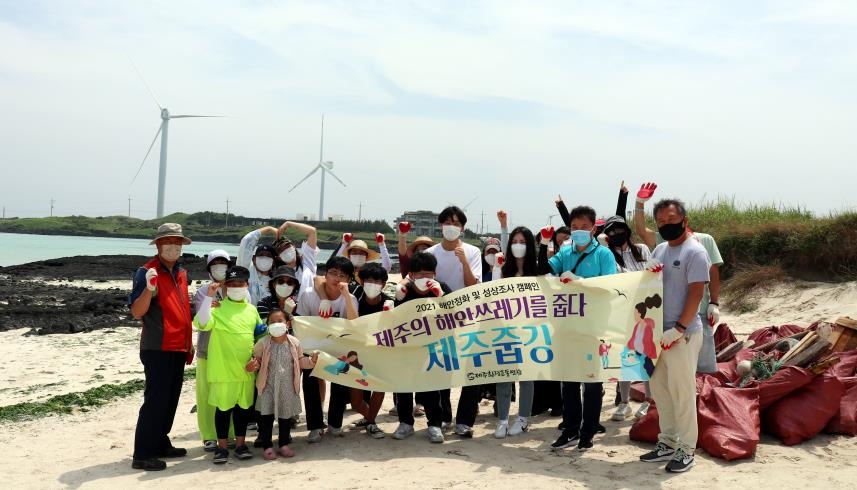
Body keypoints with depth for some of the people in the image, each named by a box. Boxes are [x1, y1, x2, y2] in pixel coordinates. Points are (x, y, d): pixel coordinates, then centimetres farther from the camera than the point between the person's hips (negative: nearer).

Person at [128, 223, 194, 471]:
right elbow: (137, 312, -17)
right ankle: (142, 455, -1)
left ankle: (161, 444, 26)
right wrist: (149, 288, -33)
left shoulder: (181, 273, 13)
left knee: (170, 399, 14)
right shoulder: (146, 272, -10)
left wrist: (189, 344, 20)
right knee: (155, 400, -7)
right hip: (157, 348, -8)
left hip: (178, 348, 8)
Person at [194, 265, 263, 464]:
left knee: (244, 406, 11)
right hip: (223, 368, -4)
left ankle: (240, 444, 23)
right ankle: (222, 447, 15)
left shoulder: (252, 310, 9)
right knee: (223, 406, 4)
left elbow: (259, 333, 22)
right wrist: (209, 297, -29)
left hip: (246, 367, 4)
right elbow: (202, 324, -24)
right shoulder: (218, 307, -6)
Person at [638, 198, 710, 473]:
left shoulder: (694, 252, -10)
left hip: (682, 334, -8)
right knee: (659, 388, 12)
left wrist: (678, 329, -20)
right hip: (657, 332, 8)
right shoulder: (659, 250, 13)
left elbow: (696, 294, -15)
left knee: (682, 391, -2)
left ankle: (687, 450, 10)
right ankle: (668, 443, 24)